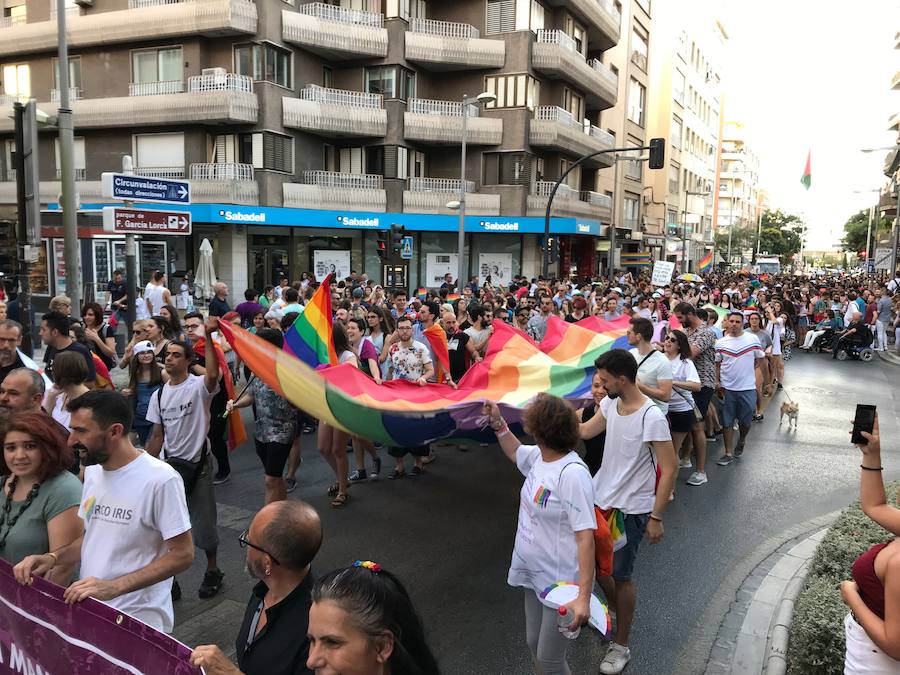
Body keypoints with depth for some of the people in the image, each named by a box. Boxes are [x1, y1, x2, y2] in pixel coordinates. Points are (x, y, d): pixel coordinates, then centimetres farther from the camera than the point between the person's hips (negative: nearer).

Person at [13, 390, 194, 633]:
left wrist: (114, 587, -26)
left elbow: (182, 554, -19)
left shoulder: (160, 479, -22)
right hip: (89, 614, 7)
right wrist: (53, 557, -3)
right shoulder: (93, 471, 4)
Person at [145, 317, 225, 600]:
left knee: (203, 521, 7)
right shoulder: (159, 394, 4)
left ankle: (212, 570, 29)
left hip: (197, 464, -5)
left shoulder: (199, 386, -14)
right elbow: (157, 435, 9)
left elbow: (213, 374, -40)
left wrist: (208, 336, -46)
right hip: (170, 464, 5)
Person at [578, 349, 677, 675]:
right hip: (601, 497, 7)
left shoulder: (651, 417, -25)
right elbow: (585, 430, 10)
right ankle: (617, 612, 46)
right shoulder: (610, 403, -5)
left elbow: (670, 468, -20)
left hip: (630, 509, -7)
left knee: (620, 576, 7)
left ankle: (621, 645, 28)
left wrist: (656, 517, -18)